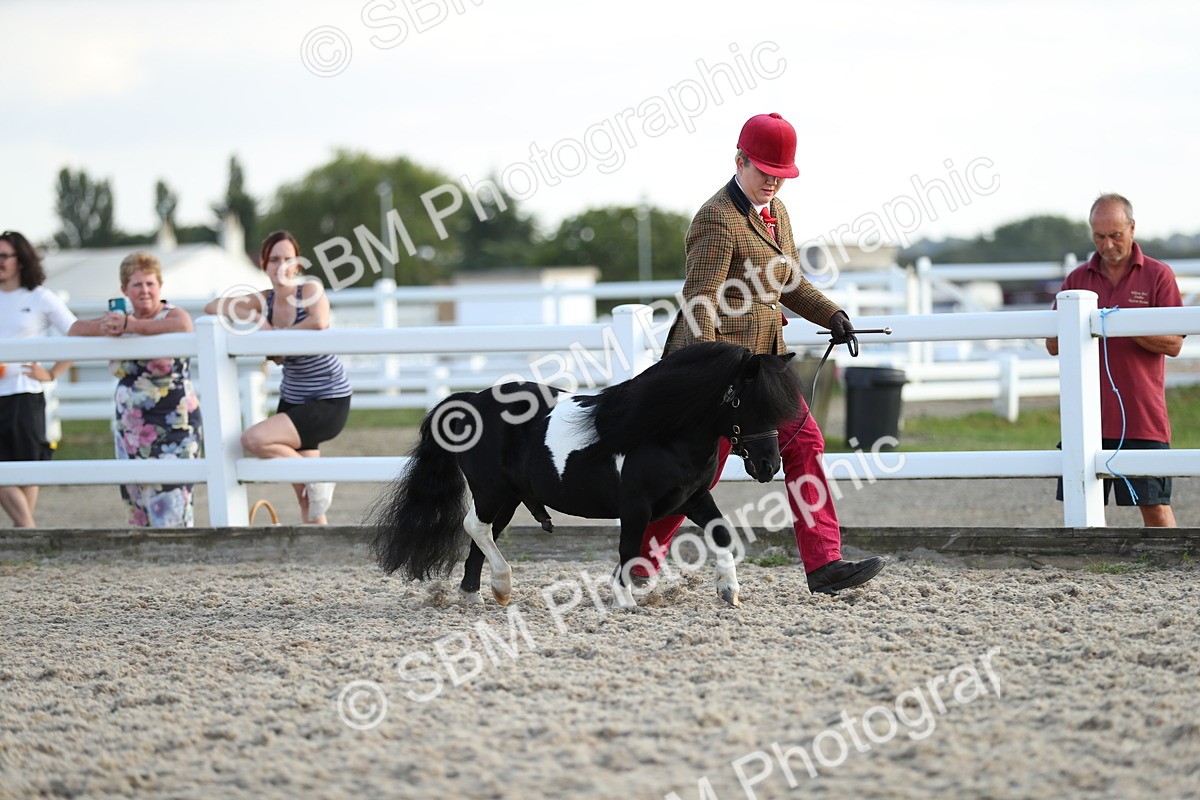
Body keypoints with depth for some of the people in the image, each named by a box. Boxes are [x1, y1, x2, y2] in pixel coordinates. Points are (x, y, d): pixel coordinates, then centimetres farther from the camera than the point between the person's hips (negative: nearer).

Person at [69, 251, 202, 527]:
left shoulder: (172, 315, -4)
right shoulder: (121, 320, 13)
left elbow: (183, 325, -29)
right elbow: (75, 330, 4)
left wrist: (131, 326, -35)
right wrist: (103, 328, -18)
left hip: (174, 430, -6)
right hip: (130, 429, 6)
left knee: (172, 508, -12)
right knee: (140, 509, 5)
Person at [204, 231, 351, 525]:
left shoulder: (310, 290, -14)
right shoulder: (264, 300, 3)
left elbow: (319, 322, -35)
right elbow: (213, 307, 1)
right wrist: (254, 317, -14)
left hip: (329, 403, -7)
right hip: (292, 399, 7)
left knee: (254, 439, -23)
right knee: (306, 500, 7)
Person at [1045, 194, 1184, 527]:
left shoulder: (1158, 276, 2)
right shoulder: (1078, 279, 12)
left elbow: (1174, 343, -5)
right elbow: (1053, 345, 10)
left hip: (1141, 419, -3)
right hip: (1087, 418, 4)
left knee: (1155, 506, -4)